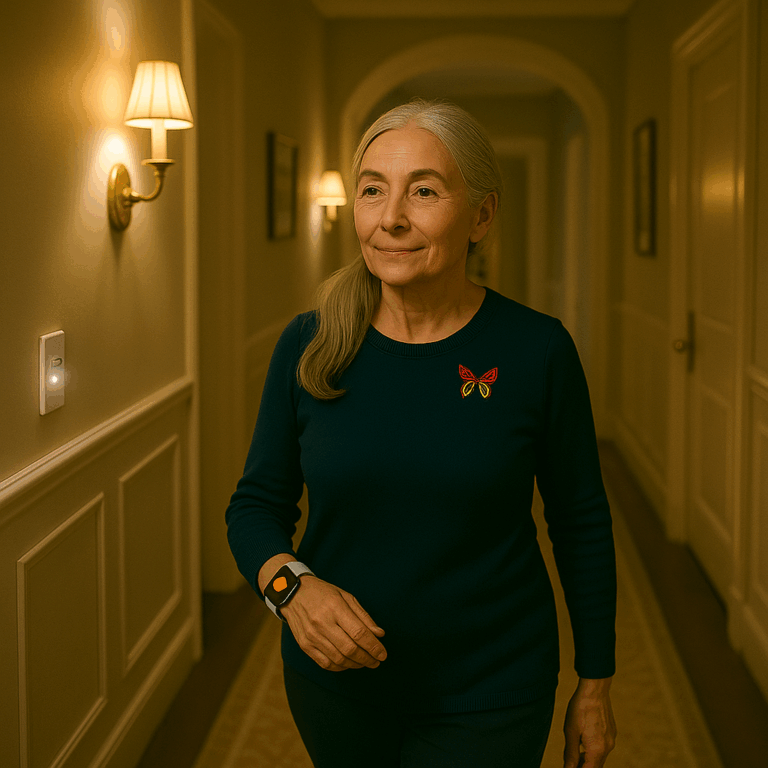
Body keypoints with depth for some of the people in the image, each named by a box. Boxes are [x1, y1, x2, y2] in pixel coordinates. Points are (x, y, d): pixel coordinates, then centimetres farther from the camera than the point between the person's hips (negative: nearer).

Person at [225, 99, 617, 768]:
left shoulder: (536, 350, -12)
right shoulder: (308, 346, -7)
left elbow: (582, 524, -2)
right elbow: (256, 504, 2)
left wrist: (595, 684, 4)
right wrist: (292, 585, -19)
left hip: (488, 698, -2)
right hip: (335, 685, 3)